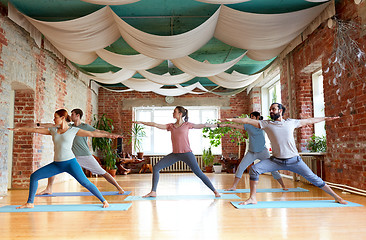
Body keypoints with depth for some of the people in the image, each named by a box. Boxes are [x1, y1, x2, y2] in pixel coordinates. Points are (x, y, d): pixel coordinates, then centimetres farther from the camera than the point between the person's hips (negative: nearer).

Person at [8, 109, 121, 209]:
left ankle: (104, 201, -2)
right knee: (34, 176, 2)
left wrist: (108, 135, -12)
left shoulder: (73, 130, -2)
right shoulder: (53, 130, 11)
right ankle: (30, 203, 17)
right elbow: (35, 130, 15)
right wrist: (19, 129, 15)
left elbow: (92, 134, -6)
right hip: (57, 164, 5)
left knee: (85, 182, -13)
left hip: (70, 162, -5)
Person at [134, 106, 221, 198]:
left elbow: (203, 125, 4)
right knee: (156, 168, -3)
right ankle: (153, 192, 7)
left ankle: (215, 191, 5)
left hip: (186, 153, -4)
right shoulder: (171, 126, 11)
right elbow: (155, 125, 10)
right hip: (175, 154, 4)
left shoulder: (187, 125, 1)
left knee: (199, 173, -8)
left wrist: (217, 125, 4)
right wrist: (141, 122, 9)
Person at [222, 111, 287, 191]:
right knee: (240, 167, -6)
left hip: (263, 151, -1)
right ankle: (233, 187, 1)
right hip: (251, 152, 1)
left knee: (272, 169, 0)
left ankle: (283, 186, 15)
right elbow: (237, 126, -8)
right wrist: (226, 125, -18)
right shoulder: (248, 126, 0)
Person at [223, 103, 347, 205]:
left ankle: (335, 196, 20)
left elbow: (309, 121, 16)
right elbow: (248, 120, -4)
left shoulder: (291, 122, 4)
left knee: (313, 178, 0)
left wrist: (326, 118, 21)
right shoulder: (266, 124, 1)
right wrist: (231, 120, -11)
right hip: (276, 160, 0)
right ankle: (252, 198, -8)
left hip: (294, 160, 0)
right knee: (254, 169, -18)